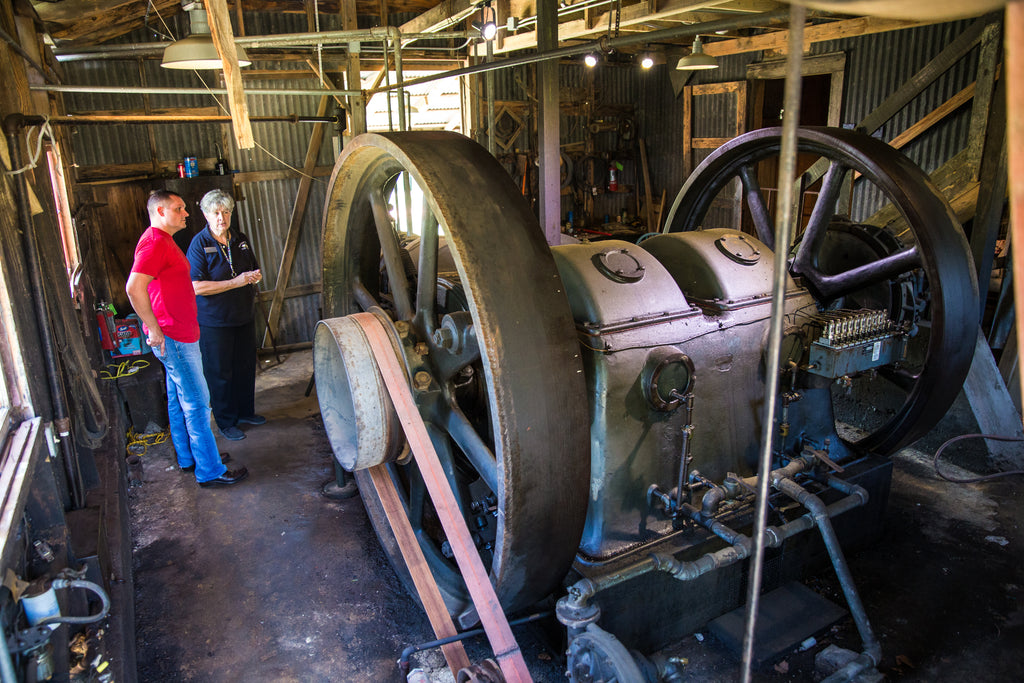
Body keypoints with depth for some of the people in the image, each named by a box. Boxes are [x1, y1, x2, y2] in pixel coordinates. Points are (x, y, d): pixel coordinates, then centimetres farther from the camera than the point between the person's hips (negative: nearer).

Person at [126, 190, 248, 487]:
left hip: (178, 334, 11)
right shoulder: (155, 242, -18)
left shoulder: (163, 241, 17)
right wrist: (155, 329, -24)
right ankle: (210, 471, 2)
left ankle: (188, 457, 31)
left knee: (179, 400, 18)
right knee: (197, 403, -5)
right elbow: (134, 287, -29)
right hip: (174, 338, -11)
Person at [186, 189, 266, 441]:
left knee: (246, 366, 16)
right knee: (220, 372, 4)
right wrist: (236, 282, -23)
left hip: (244, 316, 6)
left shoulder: (241, 240, 6)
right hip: (215, 321, -6)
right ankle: (226, 422, 18)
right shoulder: (199, 244, -13)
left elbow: (255, 269, 20)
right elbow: (197, 287, -20)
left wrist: (255, 276, -5)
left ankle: (245, 411, 33)